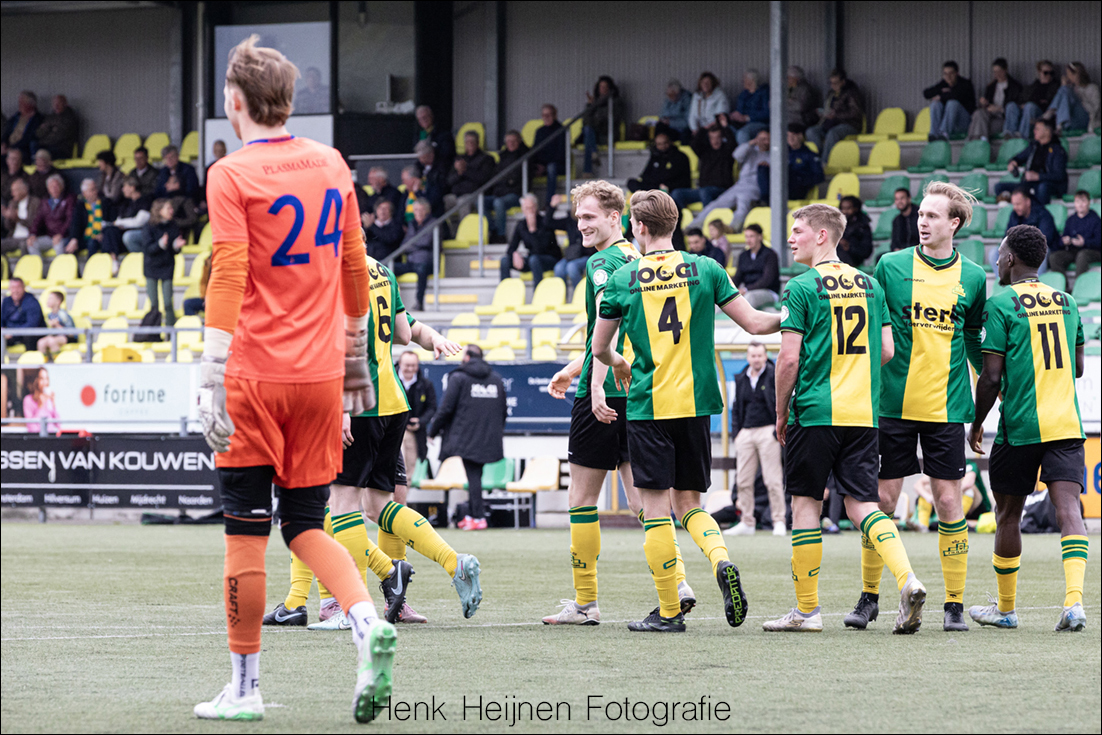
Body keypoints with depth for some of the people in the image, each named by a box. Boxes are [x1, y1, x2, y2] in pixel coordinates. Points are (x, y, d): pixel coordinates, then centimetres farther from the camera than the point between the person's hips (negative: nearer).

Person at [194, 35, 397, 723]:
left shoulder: (231, 176, -8)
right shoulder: (331, 164, 10)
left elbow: (228, 281, -15)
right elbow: (355, 271, 16)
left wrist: (213, 382, -17)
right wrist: (357, 359, 26)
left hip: (255, 380, -5)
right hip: (321, 379, 5)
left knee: (246, 536, 3)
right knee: (308, 526, 12)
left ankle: (246, 687, 9)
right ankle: (369, 624, -13)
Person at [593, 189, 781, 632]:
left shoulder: (623, 279, 0)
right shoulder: (705, 269, 2)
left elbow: (600, 348, 8)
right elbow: (754, 323, 1)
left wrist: (619, 364, 30)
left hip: (648, 407, -2)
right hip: (695, 404, 2)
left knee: (655, 509, 2)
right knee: (688, 501, 14)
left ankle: (669, 612, 2)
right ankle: (721, 559, -15)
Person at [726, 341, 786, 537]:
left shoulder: (774, 375, -2)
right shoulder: (741, 379, 14)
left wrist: (779, 430, -10)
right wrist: (736, 431, 10)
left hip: (768, 431, -5)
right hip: (746, 432, 5)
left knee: (773, 480, -6)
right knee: (743, 480, 3)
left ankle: (779, 522, -1)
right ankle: (746, 523, 10)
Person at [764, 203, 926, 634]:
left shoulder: (801, 288, -7)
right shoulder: (870, 285, 10)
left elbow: (789, 358, -10)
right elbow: (887, 351, 10)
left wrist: (781, 414, 1)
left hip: (814, 415, -5)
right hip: (863, 415, 5)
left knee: (805, 503, 5)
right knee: (861, 505, 4)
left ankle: (807, 610, 8)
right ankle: (907, 579, -19)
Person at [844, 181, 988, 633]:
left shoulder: (972, 277, 5)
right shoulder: (891, 266, 1)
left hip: (947, 407, 0)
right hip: (894, 404, 0)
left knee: (948, 500, -1)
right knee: (883, 498, 1)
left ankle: (955, 603, 6)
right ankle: (869, 596, 13)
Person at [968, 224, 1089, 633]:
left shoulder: (1001, 304, -6)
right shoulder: (1065, 302, 11)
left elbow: (992, 376, -9)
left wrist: (976, 425, 3)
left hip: (1019, 426, -4)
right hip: (1066, 424, 4)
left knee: (1008, 514, 11)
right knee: (1068, 508, -6)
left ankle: (1006, 608, 22)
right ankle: (1074, 599, -24)